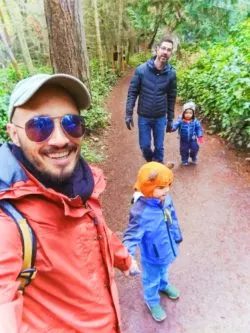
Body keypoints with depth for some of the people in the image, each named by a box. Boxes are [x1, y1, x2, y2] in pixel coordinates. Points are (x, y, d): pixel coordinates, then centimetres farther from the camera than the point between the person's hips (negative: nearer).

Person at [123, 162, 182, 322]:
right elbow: (131, 237, -36)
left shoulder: (165, 198, -17)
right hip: (152, 257, -6)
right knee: (152, 281, 24)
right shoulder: (141, 212, -39)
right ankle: (152, 302, 55)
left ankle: (164, 285, 68)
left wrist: (177, 236, 15)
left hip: (167, 250, 6)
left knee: (164, 272, 36)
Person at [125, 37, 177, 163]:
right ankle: (150, 163, 41)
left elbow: (171, 98, 2)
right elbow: (132, 92, -6)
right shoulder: (141, 70, -12)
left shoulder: (171, 73, -6)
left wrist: (170, 119, 5)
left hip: (160, 118, 1)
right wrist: (129, 114, -10)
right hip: (143, 117, -1)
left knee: (159, 147, 10)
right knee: (145, 146, 9)